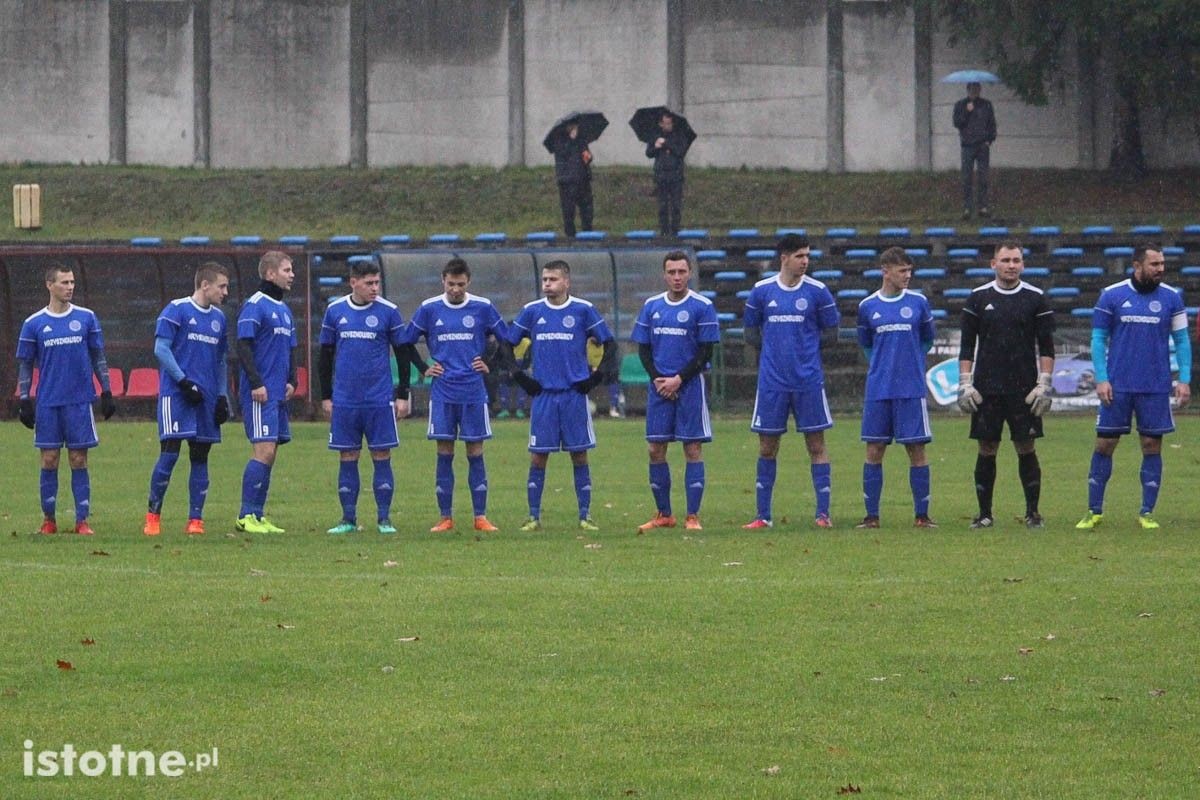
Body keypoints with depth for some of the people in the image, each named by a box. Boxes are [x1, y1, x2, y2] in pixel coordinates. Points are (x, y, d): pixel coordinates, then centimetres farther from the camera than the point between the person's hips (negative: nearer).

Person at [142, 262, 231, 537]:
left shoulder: (219, 318, 15)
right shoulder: (176, 310, -5)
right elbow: (161, 349, -10)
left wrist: (223, 396, 11)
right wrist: (184, 382, -14)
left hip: (207, 398, 6)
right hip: (175, 394, -6)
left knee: (200, 457, 4)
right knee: (169, 454, -10)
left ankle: (195, 520, 8)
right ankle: (153, 515, 2)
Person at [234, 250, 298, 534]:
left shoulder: (284, 309, 19)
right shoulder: (254, 306, -8)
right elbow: (243, 346, -14)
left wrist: (291, 381, 10)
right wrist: (256, 383, -18)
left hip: (278, 394, 9)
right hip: (260, 393, -9)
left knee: (270, 454, 7)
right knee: (264, 451, -14)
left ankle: (258, 515, 11)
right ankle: (246, 516, -11)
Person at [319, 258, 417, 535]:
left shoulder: (388, 311, -1)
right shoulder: (335, 311, 5)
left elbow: (403, 354, 4)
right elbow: (325, 355, 12)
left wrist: (402, 395, 0)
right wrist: (326, 396, 10)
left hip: (380, 399, -2)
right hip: (345, 399, 2)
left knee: (381, 456, 0)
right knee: (347, 457, 4)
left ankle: (384, 519, 6)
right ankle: (348, 519, 10)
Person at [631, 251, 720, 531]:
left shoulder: (702, 306, -3)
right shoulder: (652, 306, 9)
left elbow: (706, 351, -5)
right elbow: (643, 348, 11)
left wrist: (679, 380, -11)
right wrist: (657, 379, -3)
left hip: (689, 385, -4)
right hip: (659, 387, 4)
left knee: (693, 449, -4)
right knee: (655, 450, 3)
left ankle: (692, 516, -1)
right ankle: (663, 514, 13)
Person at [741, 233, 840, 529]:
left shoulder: (817, 291, -1)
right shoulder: (762, 291, 3)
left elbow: (831, 331, 7)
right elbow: (751, 332, 14)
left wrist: (806, 351, 6)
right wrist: (773, 352, 6)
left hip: (809, 380, -1)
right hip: (771, 380, 1)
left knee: (816, 444, 0)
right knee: (767, 447, 4)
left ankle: (823, 513, 4)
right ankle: (763, 515, 11)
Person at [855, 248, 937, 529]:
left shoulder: (918, 303, 3)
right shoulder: (867, 306, 5)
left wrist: (912, 365, 10)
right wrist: (882, 365, 8)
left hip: (911, 390, -1)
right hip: (877, 391, 1)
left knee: (917, 450, -2)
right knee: (874, 451, 1)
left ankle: (921, 515, 5)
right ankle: (872, 515, 7)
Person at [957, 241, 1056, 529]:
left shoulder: (1036, 299, 4)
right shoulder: (978, 298, 5)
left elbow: (1046, 347, 4)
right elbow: (967, 345, 7)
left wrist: (1044, 384, -5)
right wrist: (965, 384, 0)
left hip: (1024, 390, -1)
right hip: (986, 389, 1)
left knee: (1027, 448, -1)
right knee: (987, 449, 2)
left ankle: (1032, 512, 7)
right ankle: (985, 513, 10)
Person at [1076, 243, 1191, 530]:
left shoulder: (1171, 298, 4)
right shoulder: (1111, 296, 0)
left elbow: (1182, 339, 7)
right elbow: (1099, 338, 3)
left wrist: (1184, 380, -2)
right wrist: (1101, 379, -6)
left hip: (1156, 388, 1)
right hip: (1117, 387, -1)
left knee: (1152, 446, 2)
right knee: (1104, 445, 1)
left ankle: (1147, 513, 10)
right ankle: (1094, 511, 9)